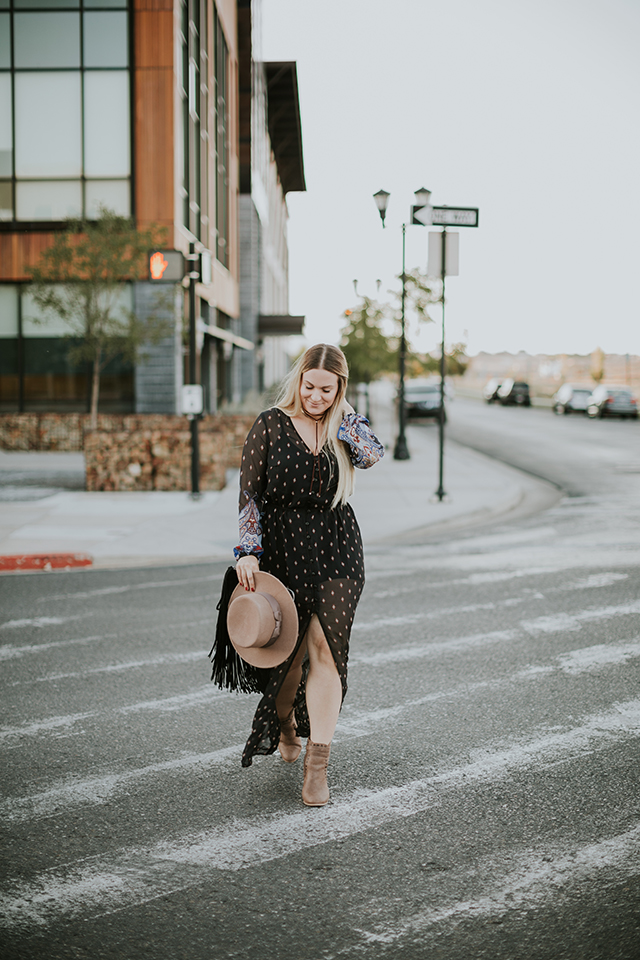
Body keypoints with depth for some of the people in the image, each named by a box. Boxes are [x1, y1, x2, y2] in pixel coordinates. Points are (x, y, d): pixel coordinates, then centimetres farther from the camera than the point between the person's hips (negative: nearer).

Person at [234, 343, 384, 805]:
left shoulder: (345, 424, 5)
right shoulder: (272, 424, -2)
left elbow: (372, 454, -17)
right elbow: (250, 492, -2)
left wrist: (339, 416, -10)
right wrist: (248, 551, -9)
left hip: (336, 551, 1)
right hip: (281, 548, -1)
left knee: (326, 650, -9)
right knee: (288, 652, 9)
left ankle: (318, 767, -5)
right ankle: (285, 726, 42)